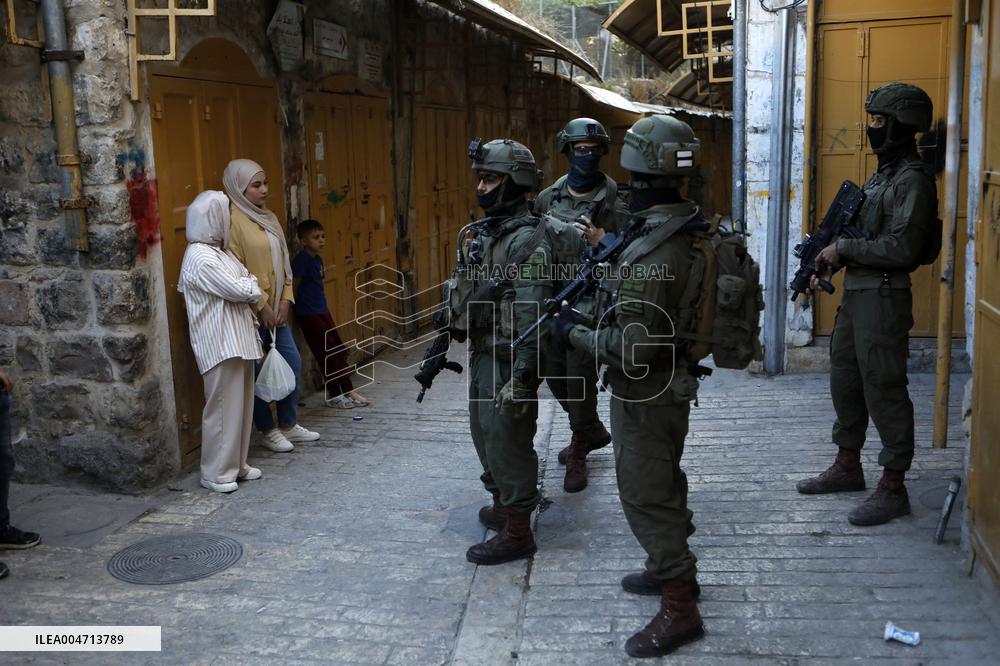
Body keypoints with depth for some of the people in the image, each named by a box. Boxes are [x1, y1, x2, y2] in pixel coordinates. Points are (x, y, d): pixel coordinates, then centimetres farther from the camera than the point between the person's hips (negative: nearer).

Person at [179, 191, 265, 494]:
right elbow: (239, 291, -17)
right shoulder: (201, 258, -17)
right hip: (220, 345, -10)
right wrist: (250, 284, 3)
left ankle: (236, 464, 25)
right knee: (223, 407, -3)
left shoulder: (218, 251, 14)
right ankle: (215, 473, 7)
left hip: (239, 341, 10)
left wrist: (245, 286, -2)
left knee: (240, 403, 14)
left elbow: (246, 291, 18)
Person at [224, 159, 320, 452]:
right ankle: (267, 431, 17)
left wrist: (286, 299, 2)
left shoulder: (269, 218, 11)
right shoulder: (233, 221, -13)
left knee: (293, 362, 10)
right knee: (257, 370, 2)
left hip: (276, 309, 8)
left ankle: (288, 425, 24)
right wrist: (261, 305, -15)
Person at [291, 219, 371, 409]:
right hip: (308, 315, -9)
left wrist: (325, 307, 16)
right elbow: (294, 286, -15)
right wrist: (298, 307, -5)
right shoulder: (301, 260, -17)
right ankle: (333, 395, 6)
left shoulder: (318, 259, 10)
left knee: (339, 351, 9)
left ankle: (348, 391, 15)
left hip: (322, 311, 9)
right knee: (327, 354, -4)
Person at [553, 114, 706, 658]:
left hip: (645, 394, -9)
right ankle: (672, 568, 41)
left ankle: (679, 608, 11)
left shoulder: (649, 255, -30)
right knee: (663, 483, 23)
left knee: (646, 496, 2)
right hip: (672, 383, 9)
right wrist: (613, 263, 10)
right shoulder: (690, 228, 0)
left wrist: (574, 334, -16)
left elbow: (634, 347, -29)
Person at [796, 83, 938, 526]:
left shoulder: (913, 180, -15)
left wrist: (843, 248, -16)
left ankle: (893, 489, 6)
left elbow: (901, 248, -23)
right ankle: (847, 467, 31)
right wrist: (829, 263, 7)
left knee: (884, 389, -4)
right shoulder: (882, 174, 15)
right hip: (855, 294, 10)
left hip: (883, 299, -10)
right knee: (845, 380, 17)